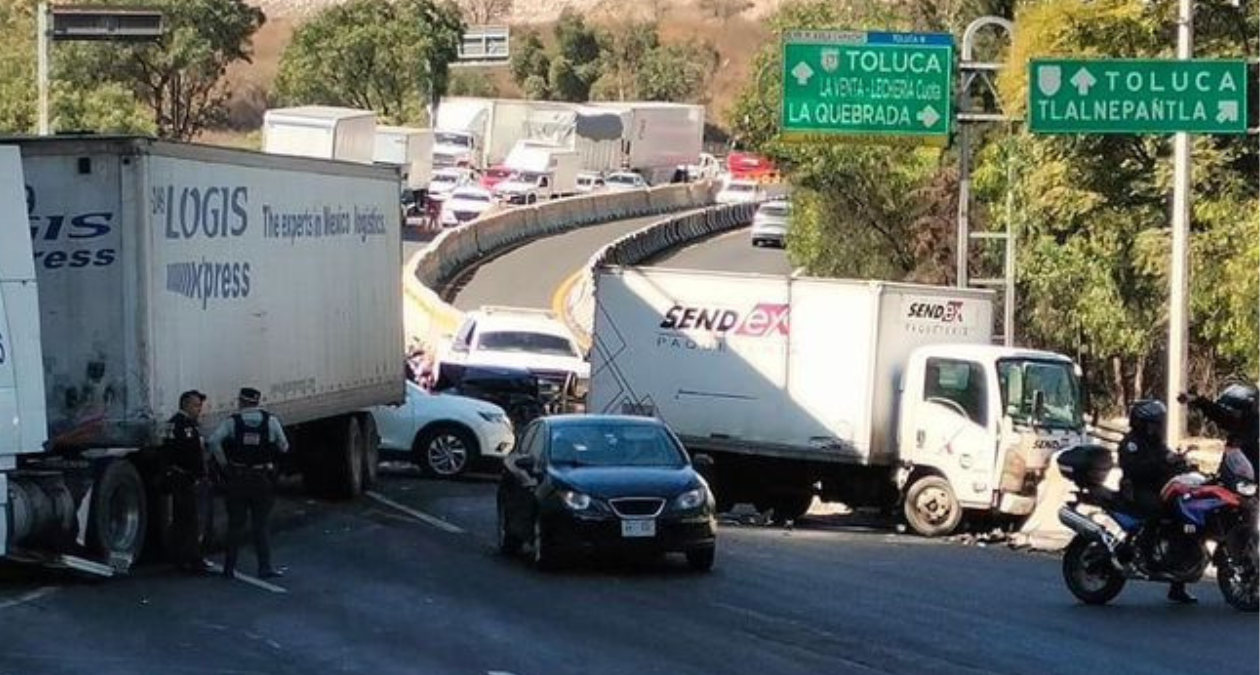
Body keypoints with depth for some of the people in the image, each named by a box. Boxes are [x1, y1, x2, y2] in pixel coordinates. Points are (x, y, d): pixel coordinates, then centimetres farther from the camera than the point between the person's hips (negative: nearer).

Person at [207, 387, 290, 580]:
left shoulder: (232, 421, -3)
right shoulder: (271, 421, 0)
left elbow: (214, 441, -16)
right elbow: (284, 447, 4)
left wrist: (223, 463, -5)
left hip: (236, 479, 0)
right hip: (262, 479, 0)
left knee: (235, 524, 8)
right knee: (260, 525, 6)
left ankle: (230, 567, 11)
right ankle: (265, 567, 1)